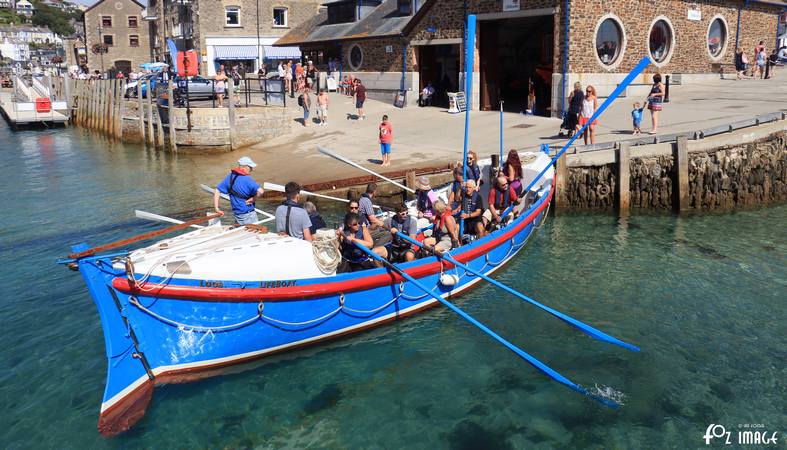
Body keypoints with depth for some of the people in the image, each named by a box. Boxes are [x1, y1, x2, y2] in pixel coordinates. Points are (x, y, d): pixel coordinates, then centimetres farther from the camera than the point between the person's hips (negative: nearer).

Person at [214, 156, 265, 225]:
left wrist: (217, 209, 3)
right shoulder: (247, 179, -19)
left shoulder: (230, 177, 2)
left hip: (237, 215, 7)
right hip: (248, 216, -7)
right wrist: (253, 199, -14)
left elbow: (217, 191, 3)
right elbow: (260, 191, -32)